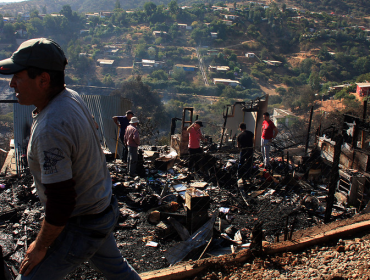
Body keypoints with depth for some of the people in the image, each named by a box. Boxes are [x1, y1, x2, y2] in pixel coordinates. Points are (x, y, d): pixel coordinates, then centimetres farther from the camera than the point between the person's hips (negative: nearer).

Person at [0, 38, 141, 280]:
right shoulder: (72, 96, -3)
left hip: (81, 226, -9)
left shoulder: (50, 129, -33)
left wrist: (40, 247, -12)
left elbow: (60, 204, -29)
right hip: (103, 206, 9)